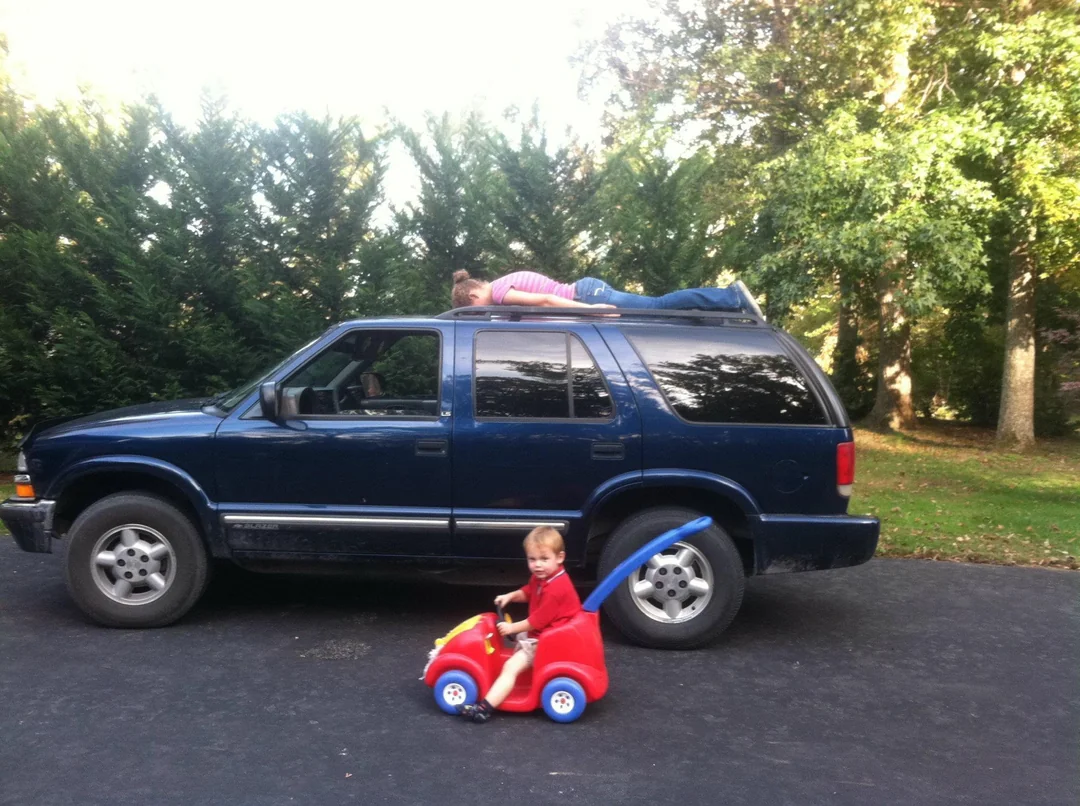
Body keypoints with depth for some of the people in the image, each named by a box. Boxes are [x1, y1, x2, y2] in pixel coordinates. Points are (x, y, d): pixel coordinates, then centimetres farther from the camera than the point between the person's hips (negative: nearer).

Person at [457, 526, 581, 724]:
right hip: (538, 633, 11)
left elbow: (538, 620, -24)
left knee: (511, 666, -20)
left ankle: (484, 708, -26)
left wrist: (512, 627, -13)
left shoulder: (555, 589, -28)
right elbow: (528, 592, 23)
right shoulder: (541, 577, 3)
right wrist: (509, 596, 5)